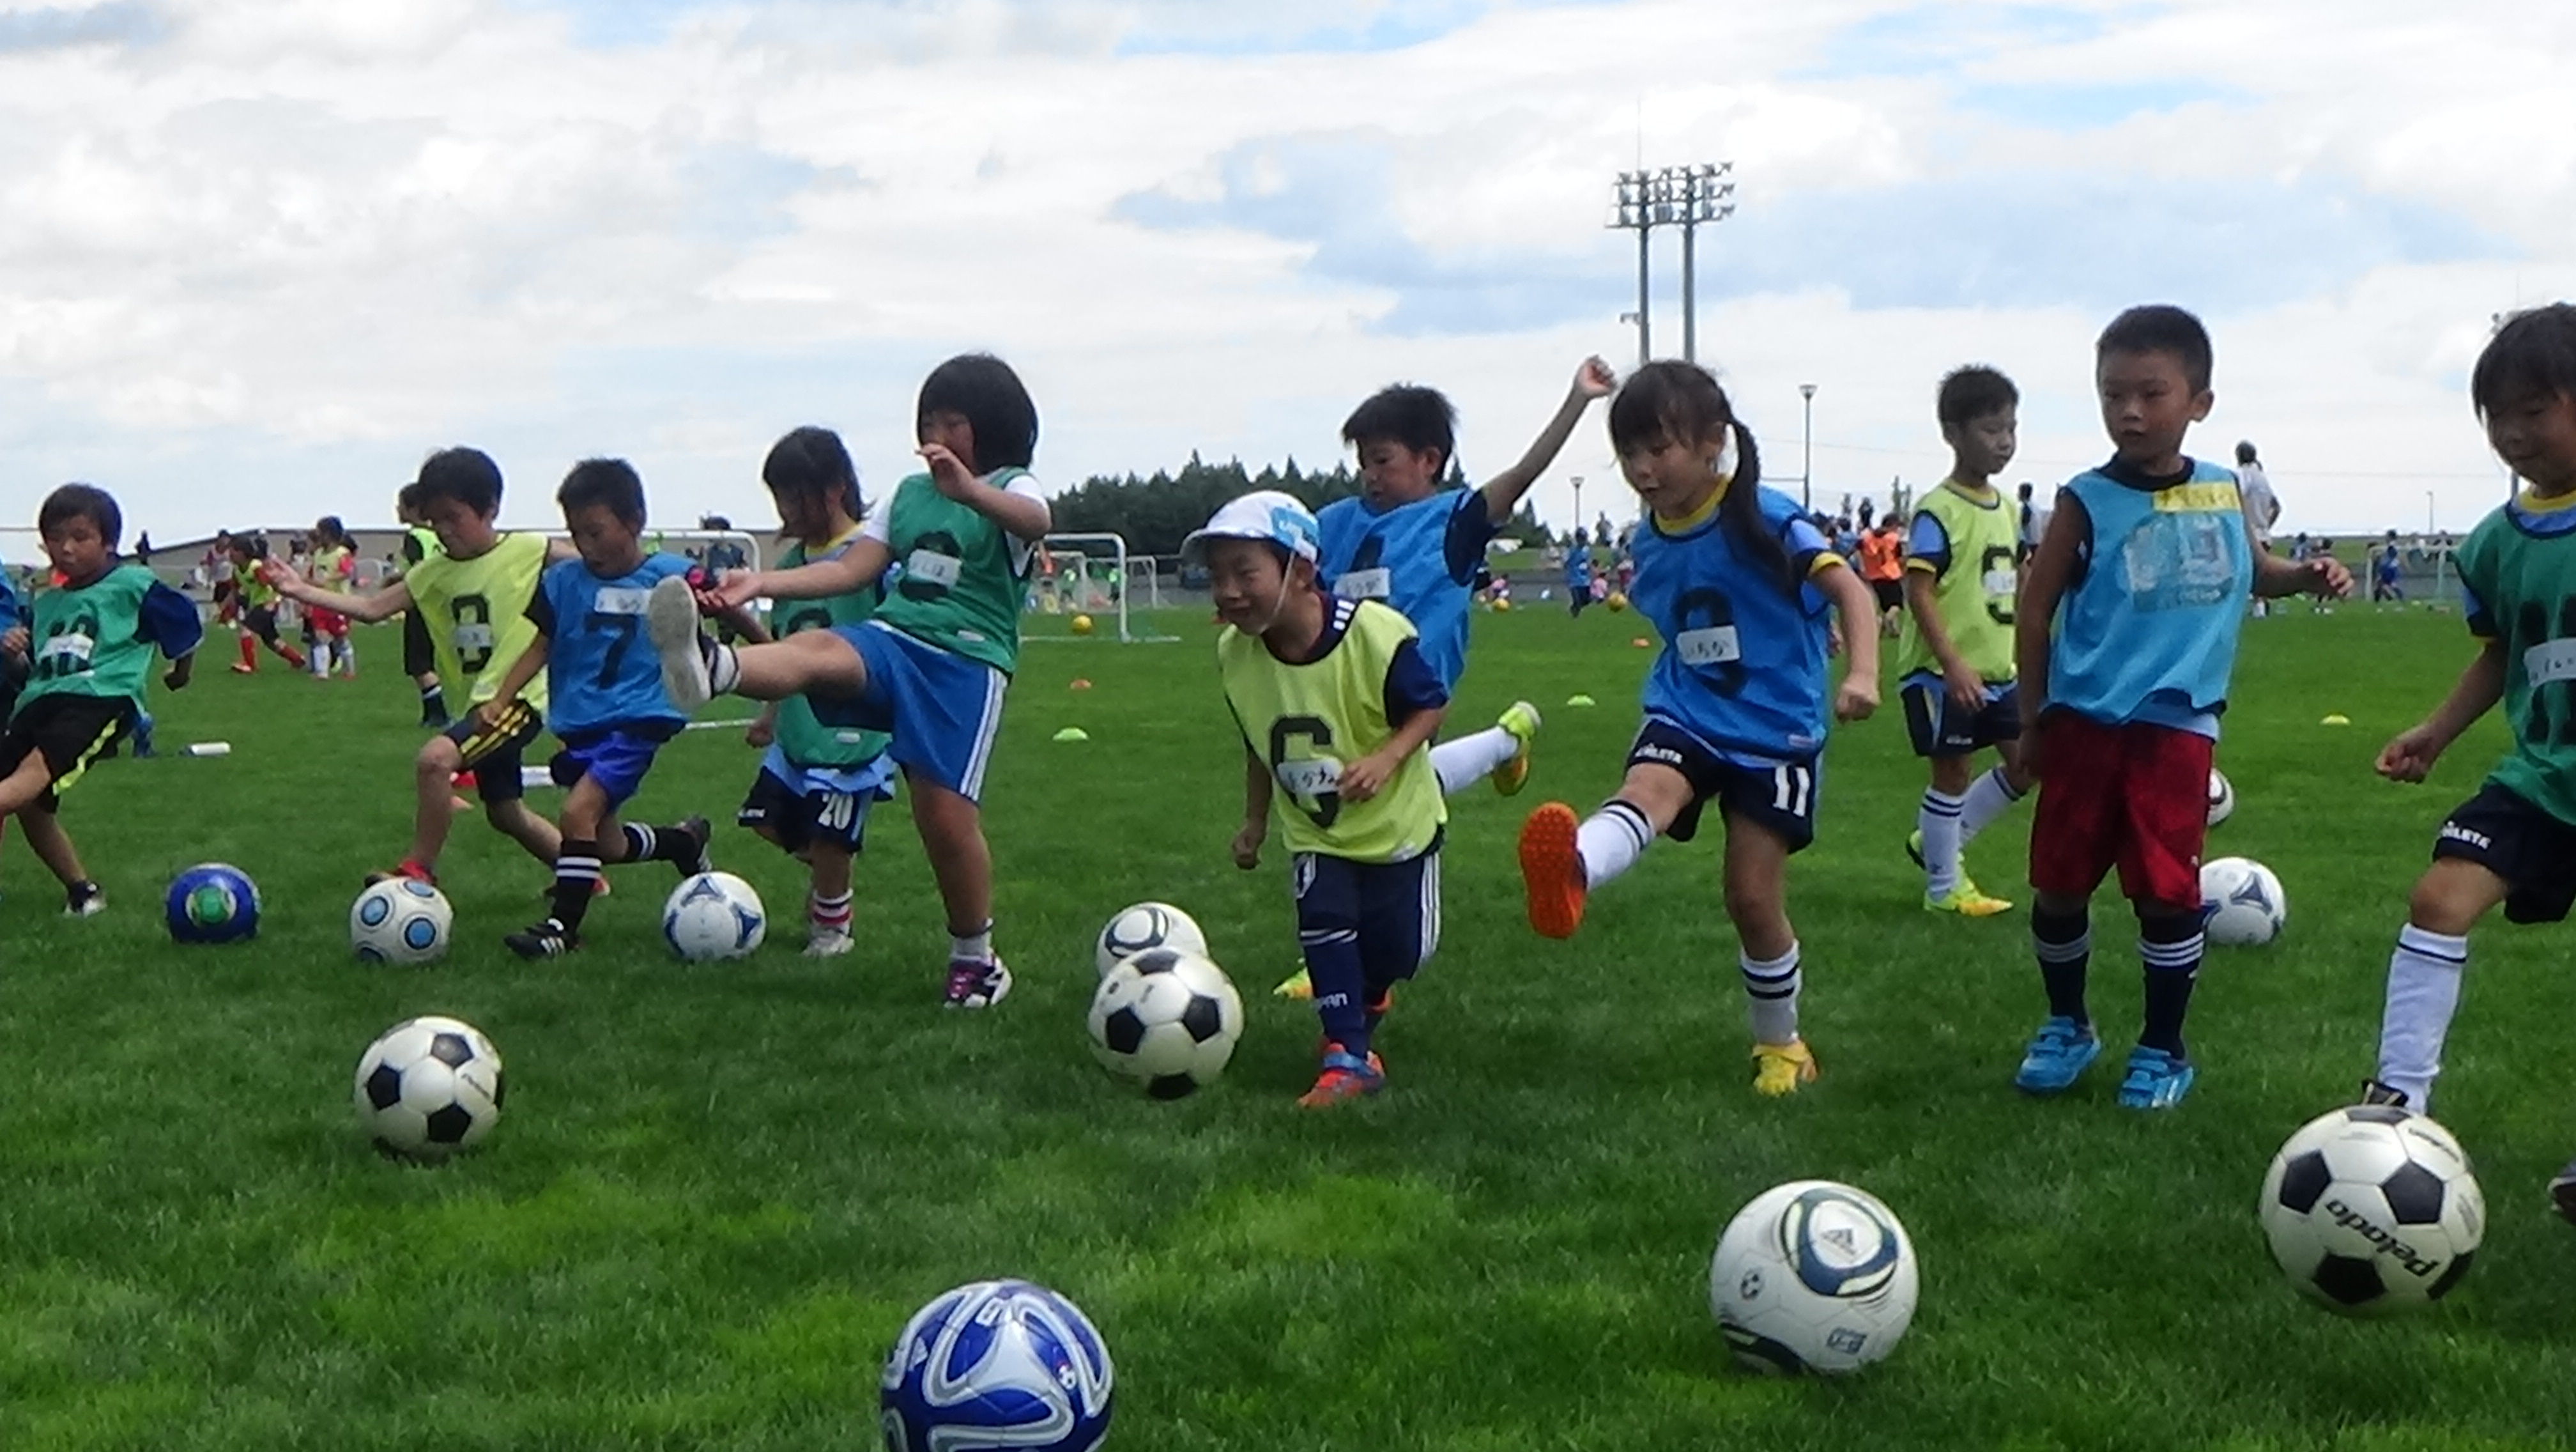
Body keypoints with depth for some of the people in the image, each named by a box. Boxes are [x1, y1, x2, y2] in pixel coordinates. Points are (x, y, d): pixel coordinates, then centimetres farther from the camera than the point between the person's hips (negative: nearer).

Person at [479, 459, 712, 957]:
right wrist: (499, 700, -4)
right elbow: (540, 646, 6)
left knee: (578, 811, -22)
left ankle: (563, 925, -10)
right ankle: (684, 840, 40)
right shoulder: (564, 580, 4)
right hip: (579, 724, 6)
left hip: (636, 722, -6)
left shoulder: (671, 578, -6)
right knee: (604, 842, 12)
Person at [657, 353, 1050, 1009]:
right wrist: (760, 584, 1)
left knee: (946, 814, -10)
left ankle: (975, 957, 12)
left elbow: (1036, 520, -22)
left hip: (968, 661, -4)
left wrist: (969, 491, -44)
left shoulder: (1013, 489, 4)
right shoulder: (910, 492, 22)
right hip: (892, 640, 4)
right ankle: (708, 665, -62)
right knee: (813, 649, -29)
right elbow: (851, 569, 17)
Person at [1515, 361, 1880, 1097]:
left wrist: (1862, 673, -36)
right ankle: (1570, 873, -65)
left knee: (1754, 896, -2)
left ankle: (1781, 1045, 23)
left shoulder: (1763, 518, -14)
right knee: (1644, 791, -31)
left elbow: (1846, 586, -22)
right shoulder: (1652, 540, 5)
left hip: (1775, 730, -4)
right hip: (1686, 718, 4)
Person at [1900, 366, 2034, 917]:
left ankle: (1938, 841, 25)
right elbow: (1919, 589, -20)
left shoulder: (2004, 509, 10)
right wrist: (1953, 665, -26)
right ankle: (1944, 888, 15)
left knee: (2025, 765, 10)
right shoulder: (1938, 512, -15)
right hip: (1943, 672, -8)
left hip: (1996, 670, 8)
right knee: (1952, 771, 1)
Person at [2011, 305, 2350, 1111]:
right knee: (2060, 884, 6)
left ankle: (2164, 1048, 18)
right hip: (2084, 720, -1)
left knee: (2167, 889, 0)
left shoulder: (2225, 491, 3)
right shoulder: (2087, 502, -6)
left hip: (2177, 723, 1)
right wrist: (2032, 719, 1)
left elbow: (2251, 571, 22)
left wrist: (2305, 576, 1)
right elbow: (2035, 612, 1)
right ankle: (2067, 1026, 28)